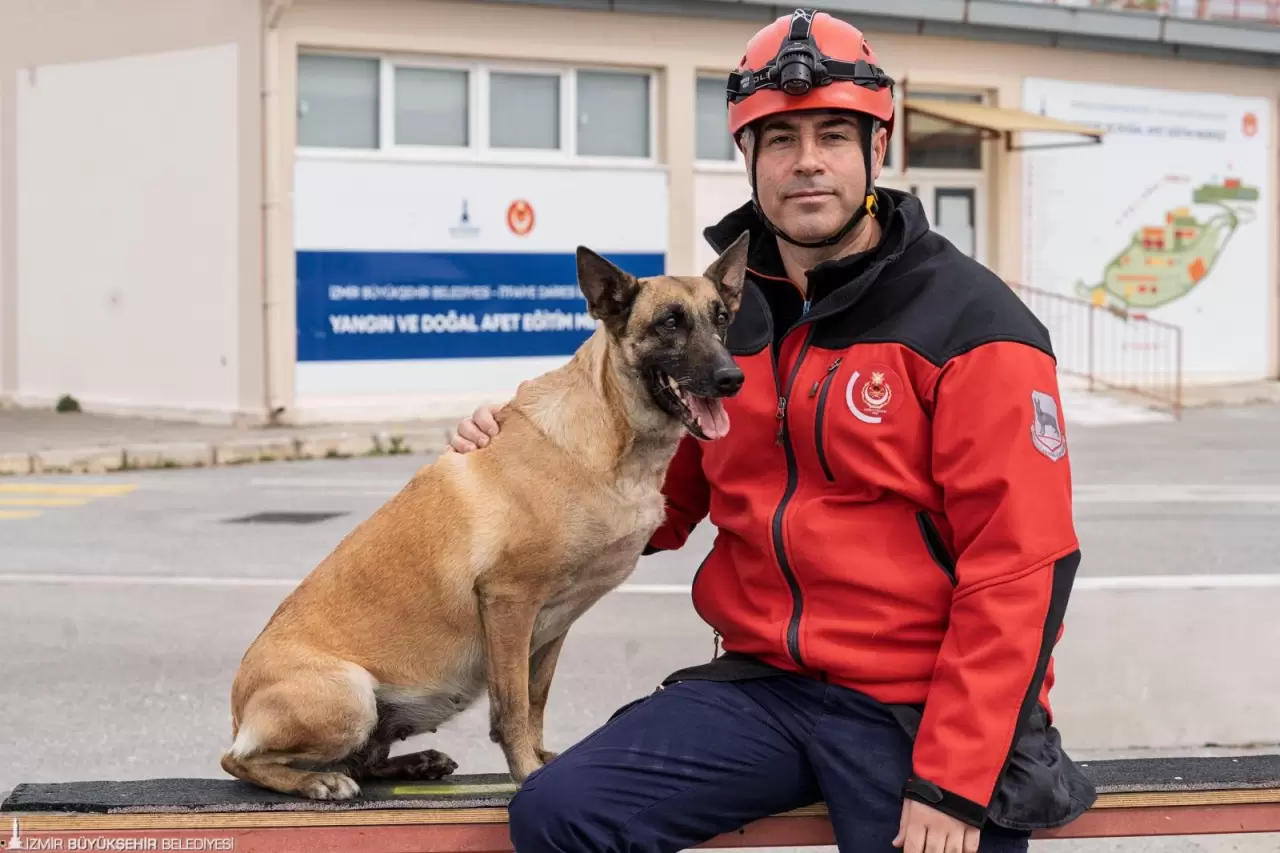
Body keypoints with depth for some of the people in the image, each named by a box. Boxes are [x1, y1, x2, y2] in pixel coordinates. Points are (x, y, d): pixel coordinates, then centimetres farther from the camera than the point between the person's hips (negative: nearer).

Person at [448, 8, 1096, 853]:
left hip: (919, 707, -4)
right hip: (764, 685, 5)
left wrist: (955, 782, -18)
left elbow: (1018, 571, -13)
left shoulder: (969, 327, -9)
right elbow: (661, 506, 20)